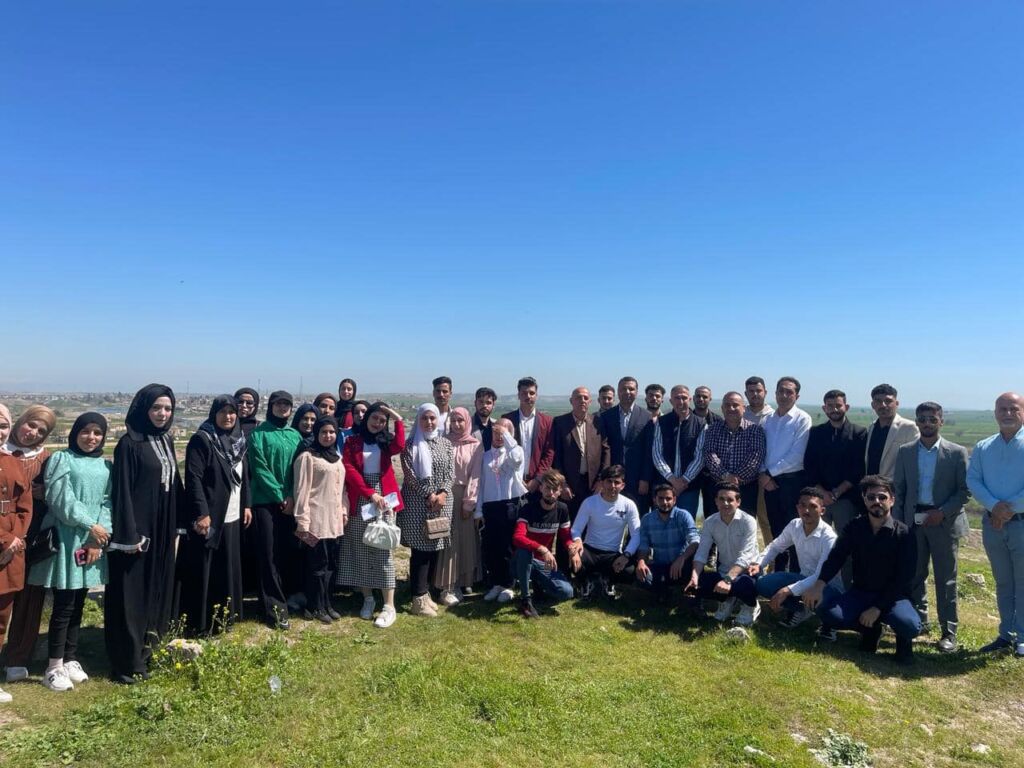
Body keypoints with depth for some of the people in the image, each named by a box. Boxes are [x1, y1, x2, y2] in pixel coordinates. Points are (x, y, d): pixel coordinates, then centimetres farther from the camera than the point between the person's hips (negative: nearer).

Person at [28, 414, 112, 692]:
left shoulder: (105, 466, 10)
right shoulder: (61, 460, -4)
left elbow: (107, 503, 5)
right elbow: (61, 500, -12)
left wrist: (98, 539, -7)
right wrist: (91, 526, -15)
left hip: (92, 543, 5)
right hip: (66, 541, -5)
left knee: (78, 605, 12)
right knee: (64, 605, -2)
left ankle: (70, 659, 23)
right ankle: (53, 667, 9)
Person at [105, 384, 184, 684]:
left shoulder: (166, 441, 10)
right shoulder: (129, 443, -12)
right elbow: (121, 490, -15)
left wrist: (176, 526, 14)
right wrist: (128, 534, -19)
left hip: (163, 529, 7)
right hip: (137, 528, -7)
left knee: (159, 590, 15)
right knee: (132, 595, 1)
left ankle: (151, 651, 29)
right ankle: (128, 662, 10)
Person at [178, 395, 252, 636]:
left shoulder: (239, 440, 10)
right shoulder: (201, 440, -11)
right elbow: (193, 478, -17)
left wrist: (246, 504, 12)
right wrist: (201, 513, -22)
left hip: (232, 516, 7)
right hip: (209, 515, -7)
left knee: (228, 568, 14)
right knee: (203, 570, 0)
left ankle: (224, 616, 26)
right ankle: (199, 622, 11)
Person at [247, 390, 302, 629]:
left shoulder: (295, 435, 12)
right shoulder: (258, 434, -2)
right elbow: (259, 469, -8)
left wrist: (292, 497, -6)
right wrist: (280, 497, -11)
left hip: (291, 502, 4)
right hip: (265, 501, -4)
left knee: (289, 552, 7)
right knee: (270, 555, -4)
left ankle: (289, 597, 22)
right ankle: (275, 608, 0)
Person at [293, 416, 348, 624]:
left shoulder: (337, 457, 15)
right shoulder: (307, 456, -7)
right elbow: (302, 490, -11)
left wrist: (345, 511, 10)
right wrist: (302, 521, -14)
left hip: (335, 519, 7)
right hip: (317, 520, -7)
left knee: (330, 564, 12)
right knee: (318, 564, 0)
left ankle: (326, 604, 22)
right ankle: (315, 607, 12)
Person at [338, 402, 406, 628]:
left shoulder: (386, 441, 9)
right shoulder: (352, 441, 6)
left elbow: (399, 446, -14)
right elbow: (349, 470, -6)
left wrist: (398, 419, -9)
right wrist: (370, 493, -14)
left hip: (384, 500, 0)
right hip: (359, 502, 1)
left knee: (383, 552, -3)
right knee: (360, 552, 5)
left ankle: (389, 606, -2)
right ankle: (368, 599, 19)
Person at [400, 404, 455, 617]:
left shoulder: (446, 443, 10)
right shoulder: (411, 445, -2)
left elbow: (450, 472, 5)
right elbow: (410, 475, -9)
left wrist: (443, 493, -11)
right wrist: (429, 494, -15)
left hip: (442, 502, 4)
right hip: (418, 503, -4)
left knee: (435, 548, 8)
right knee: (421, 549, -4)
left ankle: (425, 591, 21)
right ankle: (419, 599, 1)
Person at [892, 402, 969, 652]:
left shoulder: (957, 453, -2)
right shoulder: (905, 451, 5)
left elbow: (964, 491, -3)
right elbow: (898, 489, 7)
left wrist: (943, 512, -15)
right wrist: (897, 523, 2)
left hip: (944, 523, -3)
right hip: (913, 522, 3)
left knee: (945, 580, 4)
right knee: (914, 576, 10)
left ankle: (948, 632, 13)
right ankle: (917, 622, 24)